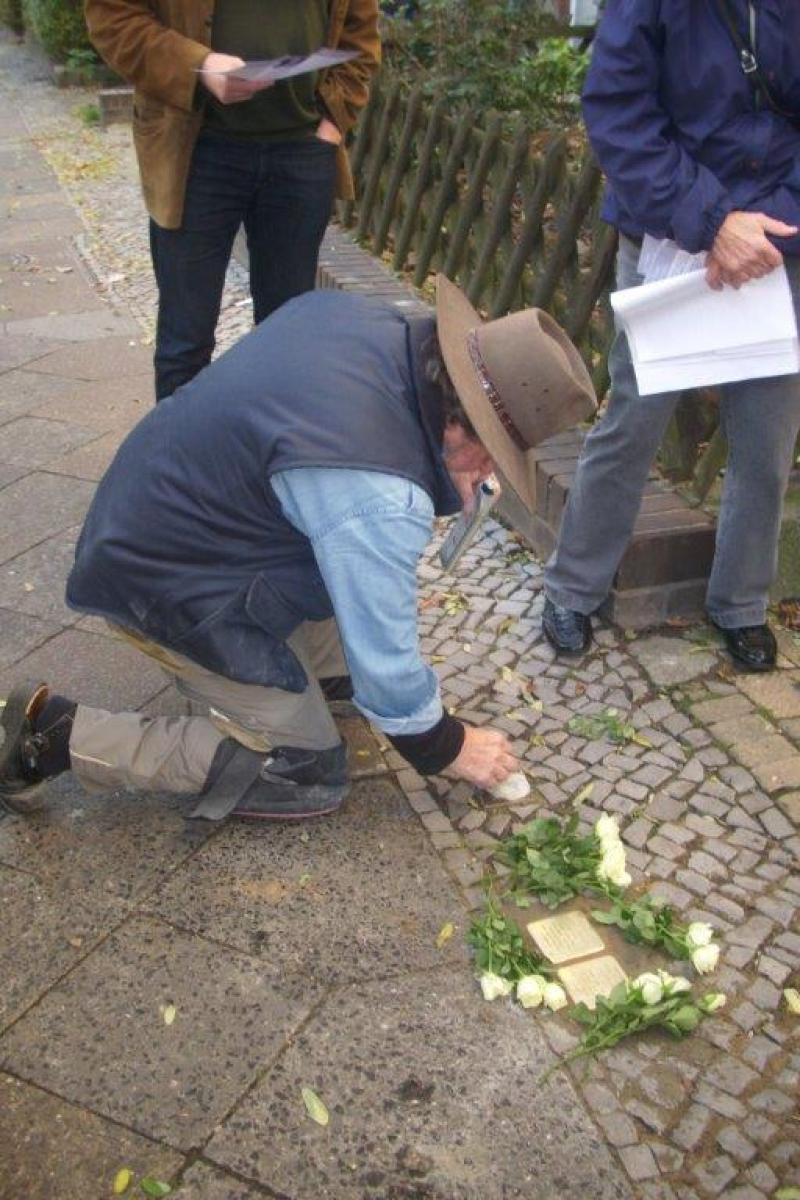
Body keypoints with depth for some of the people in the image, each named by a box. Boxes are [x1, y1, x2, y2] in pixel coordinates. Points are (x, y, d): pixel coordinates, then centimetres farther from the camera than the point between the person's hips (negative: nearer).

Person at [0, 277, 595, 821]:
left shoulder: (350, 309, -11)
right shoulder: (377, 497, -34)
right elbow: (385, 659, -22)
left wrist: (450, 482, -8)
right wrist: (447, 746, -2)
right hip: (165, 584, -9)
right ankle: (60, 735, -2)